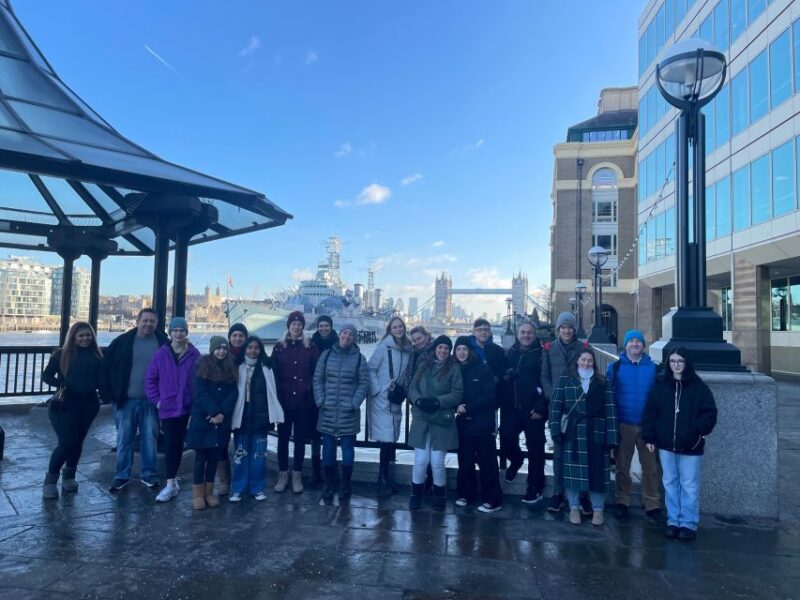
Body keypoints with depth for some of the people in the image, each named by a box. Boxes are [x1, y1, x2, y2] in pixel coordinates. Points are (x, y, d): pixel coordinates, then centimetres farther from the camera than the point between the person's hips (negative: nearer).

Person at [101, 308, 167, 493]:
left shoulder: (163, 342, -2)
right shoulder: (122, 342, -1)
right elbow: (106, 368, 2)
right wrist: (108, 395, -3)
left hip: (151, 401, 0)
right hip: (125, 401, 0)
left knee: (150, 439, 8)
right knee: (124, 440, 9)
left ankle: (148, 473, 23)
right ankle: (122, 475, 22)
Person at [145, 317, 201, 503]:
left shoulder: (195, 355, -2)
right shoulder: (161, 354, 0)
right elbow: (150, 379, 6)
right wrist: (156, 400, 0)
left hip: (189, 409, 0)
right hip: (168, 408, 0)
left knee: (178, 444, 11)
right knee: (170, 445, 0)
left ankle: (172, 481, 27)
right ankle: (171, 483, 6)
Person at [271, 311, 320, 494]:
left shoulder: (311, 347, 3)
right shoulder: (279, 347, 5)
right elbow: (274, 373, 4)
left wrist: (309, 389, -5)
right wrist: (277, 394, -1)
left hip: (303, 401, -1)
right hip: (284, 400, 1)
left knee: (300, 438, 7)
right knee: (283, 437, 8)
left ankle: (297, 475, 17)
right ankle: (283, 474, 21)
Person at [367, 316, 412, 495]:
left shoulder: (408, 350, 7)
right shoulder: (384, 347, -9)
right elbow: (371, 368, -9)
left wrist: (403, 391, 8)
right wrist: (376, 390, -13)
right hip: (381, 400, -5)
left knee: (392, 440, 10)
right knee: (387, 440, -7)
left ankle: (388, 481, 21)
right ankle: (384, 482, 5)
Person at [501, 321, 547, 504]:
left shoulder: (541, 353, -5)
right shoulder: (510, 352, 10)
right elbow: (502, 376, 13)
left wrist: (540, 407, -16)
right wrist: (502, 403, 4)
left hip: (533, 409, -4)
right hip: (511, 407, 4)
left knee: (535, 448, 4)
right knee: (506, 438, 0)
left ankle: (535, 487, 18)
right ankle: (515, 460, 34)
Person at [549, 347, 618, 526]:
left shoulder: (602, 383, 5)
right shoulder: (565, 380, 2)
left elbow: (610, 410, 0)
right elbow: (556, 406, -2)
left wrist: (611, 436, -7)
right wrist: (556, 430, -10)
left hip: (596, 433, 1)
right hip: (572, 432, 0)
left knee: (597, 471, 5)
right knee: (573, 470, 6)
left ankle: (598, 509, 22)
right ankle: (574, 507, 21)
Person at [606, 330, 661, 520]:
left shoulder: (653, 368, 1)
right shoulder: (615, 367, -3)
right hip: (624, 424, -1)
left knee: (651, 467, 7)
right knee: (622, 465, 11)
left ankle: (653, 504, 20)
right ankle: (621, 501, 24)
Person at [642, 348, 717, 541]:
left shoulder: (699, 387, -3)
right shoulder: (660, 386, 2)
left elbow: (709, 413, -2)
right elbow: (649, 413, 2)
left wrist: (700, 432, -14)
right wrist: (649, 437, -3)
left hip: (690, 446, -2)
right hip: (666, 445, 2)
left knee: (689, 485, 5)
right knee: (670, 483, 11)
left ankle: (688, 524, 16)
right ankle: (673, 521, 22)